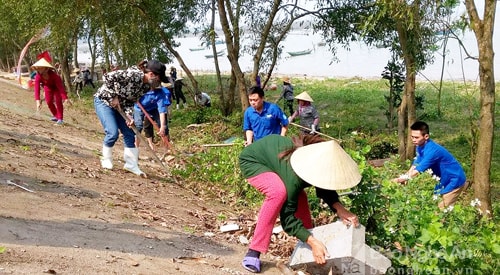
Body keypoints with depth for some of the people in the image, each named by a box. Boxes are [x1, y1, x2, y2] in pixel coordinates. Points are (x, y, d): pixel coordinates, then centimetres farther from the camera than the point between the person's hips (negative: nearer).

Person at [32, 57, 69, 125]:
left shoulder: (53, 75, -42)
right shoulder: (38, 76, -32)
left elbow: (60, 87, -44)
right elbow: (37, 89, -36)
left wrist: (65, 98, -51)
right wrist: (38, 101, -47)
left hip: (56, 86, -4)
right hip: (48, 86, 4)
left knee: (58, 101, -15)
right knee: (49, 102, 0)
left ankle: (60, 119, -9)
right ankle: (55, 116, 20)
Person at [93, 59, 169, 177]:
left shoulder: (146, 87, -6)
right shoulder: (133, 75, -30)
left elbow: (131, 101, 0)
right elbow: (108, 76, -29)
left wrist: (129, 115, -17)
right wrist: (114, 96, -24)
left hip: (119, 105, 8)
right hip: (104, 100, -8)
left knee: (129, 134, 4)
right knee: (113, 133, -16)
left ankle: (131, 164, 14)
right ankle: (106, 160, 9)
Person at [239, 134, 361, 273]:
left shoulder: (318, 161, -22)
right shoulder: (293, 176, -41)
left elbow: (324, 188, -6)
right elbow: (287, 217, -34)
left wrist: (339, 208, -24)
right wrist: (313, 242, -42)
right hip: (252, 161, -8)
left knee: (299, 196, 4)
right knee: (278, 192, -32)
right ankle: (253, 253, -26)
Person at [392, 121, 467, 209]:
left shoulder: (432, 150, -32)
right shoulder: (420, 146, -3)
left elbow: (418, 171, -34)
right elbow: (415, 165, 1)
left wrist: (399, 180, -30)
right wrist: (403, 178, -14)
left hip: (454, 181, -9)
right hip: (444, 181, 9)